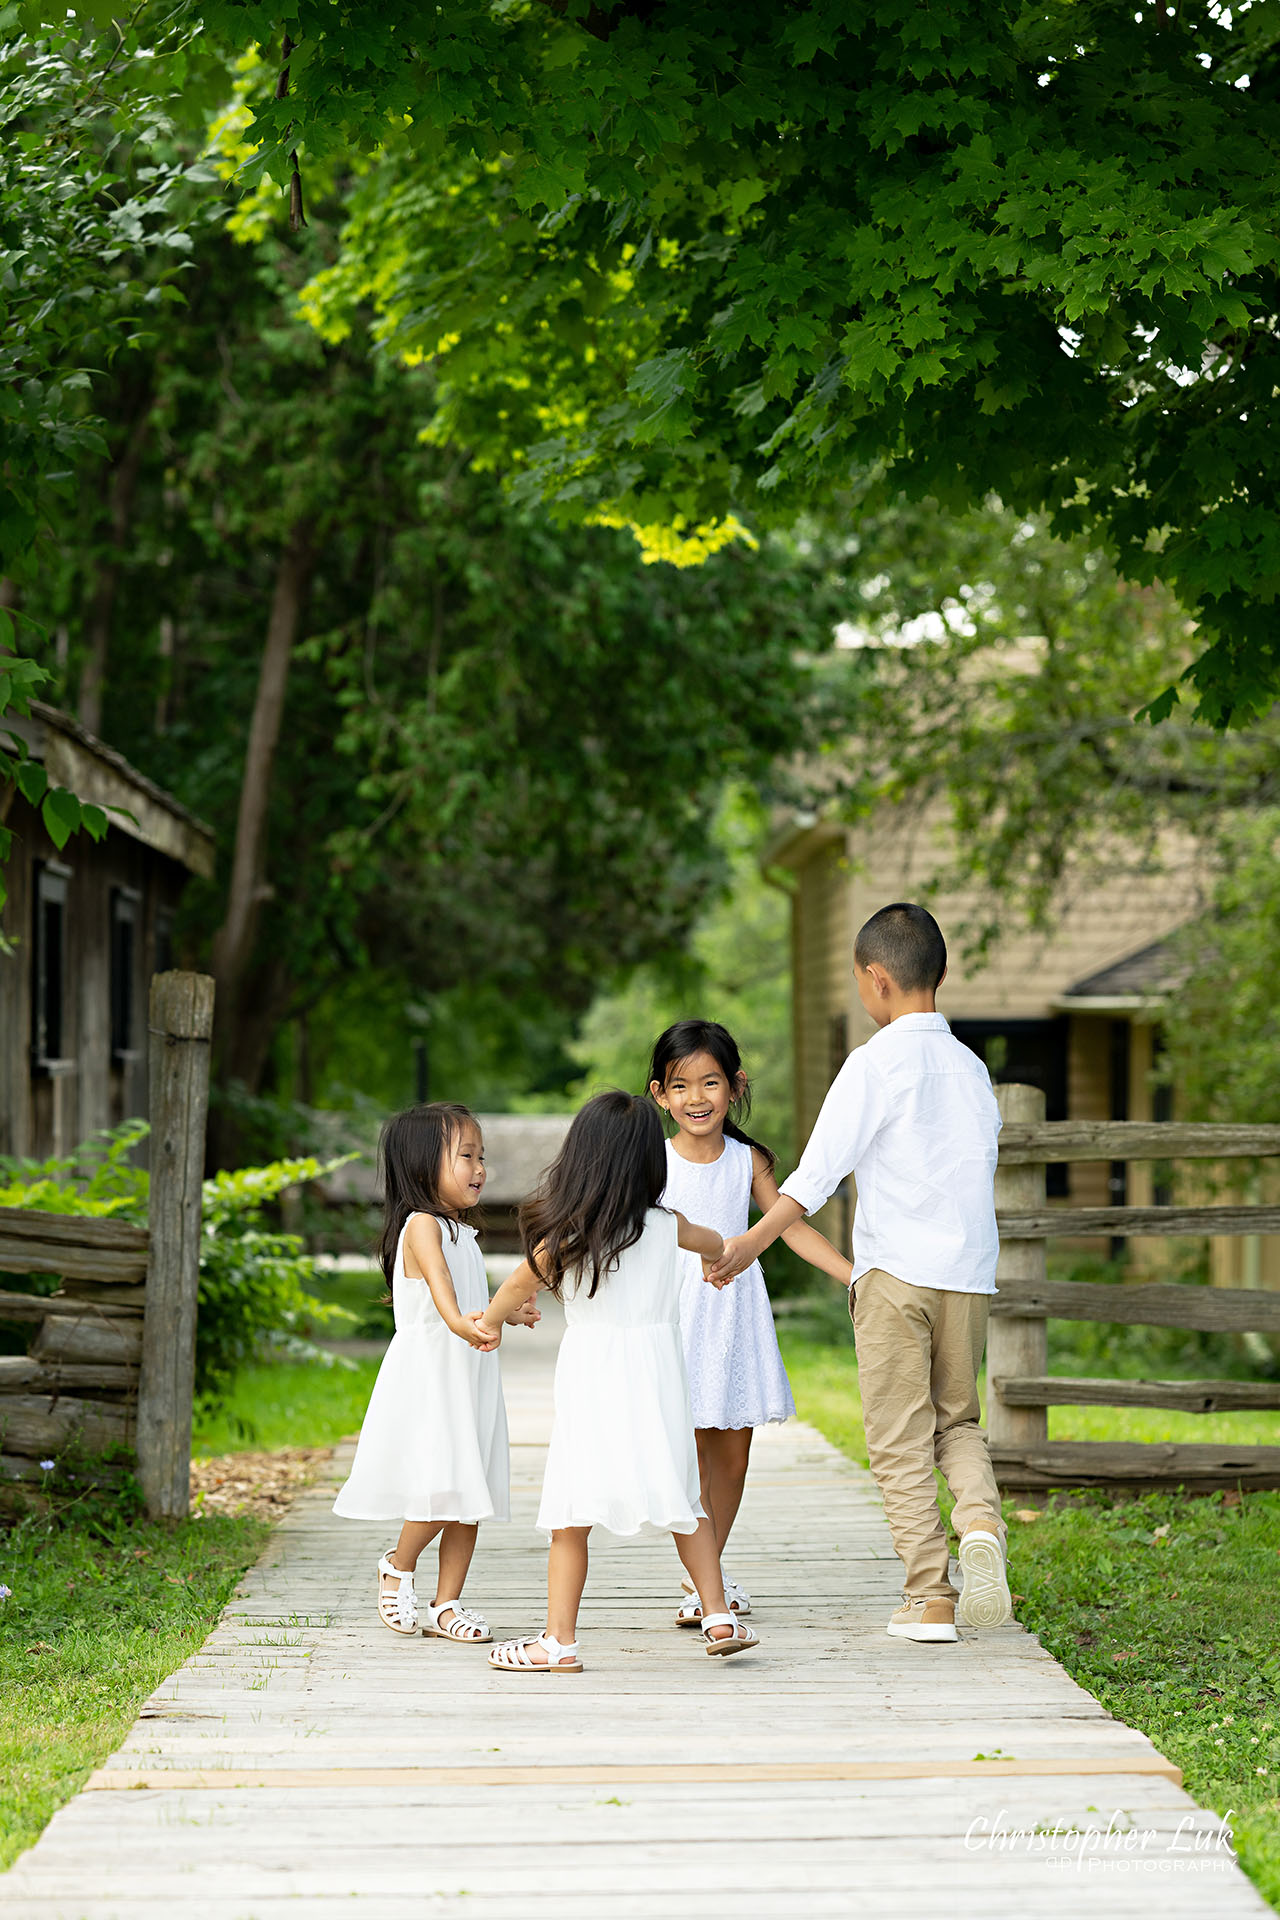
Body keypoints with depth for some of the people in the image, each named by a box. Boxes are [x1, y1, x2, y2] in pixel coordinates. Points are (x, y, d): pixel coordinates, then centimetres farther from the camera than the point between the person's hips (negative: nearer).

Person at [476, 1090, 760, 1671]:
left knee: (571, 1515, 1)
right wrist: (723, 1261, 50)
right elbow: (717, 1246, 25)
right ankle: (718, 1616, 19)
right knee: (684, 1501, 16)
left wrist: (490, 1321, 29)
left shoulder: (564, 1235, -8)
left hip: (590, 1378, -3)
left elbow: (519, 1284, 7)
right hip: (658, 1367, 3)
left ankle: (559, 1640, 3)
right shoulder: (667, 1226, 3)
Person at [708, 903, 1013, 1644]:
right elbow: (983, 1167, 15)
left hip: (896, 1273, -5)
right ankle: (981, 1524, -8)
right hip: (969, 1274, 5)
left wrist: (754, 1241, -6)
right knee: (957, 1419, 20)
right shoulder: (972, 1067, 9)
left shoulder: (876, 1062, -7)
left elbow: (822, 1166, -11)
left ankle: (931, 1597, 2)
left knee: (901, 1442, 4)